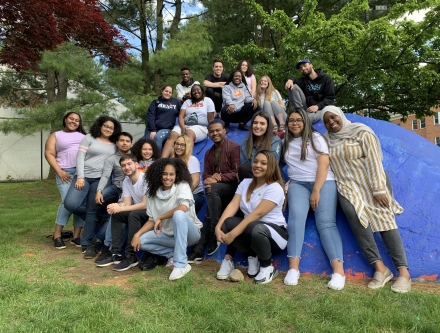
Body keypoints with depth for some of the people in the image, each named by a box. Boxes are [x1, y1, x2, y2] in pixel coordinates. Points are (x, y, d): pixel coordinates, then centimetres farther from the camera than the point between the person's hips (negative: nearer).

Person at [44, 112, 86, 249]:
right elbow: (49, 154, 6)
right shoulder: (56, 135, 16)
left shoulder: (85, 135, 21)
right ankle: (57, 234, 0)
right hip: (66, 172, -2)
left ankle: (76, 236, 6)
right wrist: (59, 171, -7)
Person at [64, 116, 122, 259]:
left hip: (101, 180, 0)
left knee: (92, 211, -3)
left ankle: (86, 243, 9)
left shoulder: (114, 146, 13)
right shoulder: (89, 138, 7)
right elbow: (80, 158, 0)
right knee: (70, 203, -17)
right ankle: (97, 219, 8)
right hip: (84, 177, 0)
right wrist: (80, 177, -11)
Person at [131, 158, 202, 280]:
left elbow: (183, 207, -30)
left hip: (189, 233, -5)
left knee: (178, 214, -35)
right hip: (169, 234, 5)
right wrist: (137, 234, -11)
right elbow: (152, 220, 4)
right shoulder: (154, 193, 2)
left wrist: (160, 217, -22)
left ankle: (181, 264, -29)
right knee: (141, 241, -11)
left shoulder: (182, 186, -12)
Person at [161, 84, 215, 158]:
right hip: (185, 126, 4)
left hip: (200, 127, -3)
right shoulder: (187, 102, 22)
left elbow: (210, 119, 7)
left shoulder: (207, 100, 14)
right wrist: (183, 127, -12)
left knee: (189, 133, -40)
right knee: (172, 135, -30)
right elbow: (181, 116, 8)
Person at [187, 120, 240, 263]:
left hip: (232, 187, -6)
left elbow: (237, 173, -12)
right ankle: (198, 250, -18)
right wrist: (210, 178, -15)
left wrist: (218, 178, -22)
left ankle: (215, 234, -26)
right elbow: (206, 174, 10)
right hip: (216, 191, 6)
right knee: (208, 217, -15)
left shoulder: (234, 147, -4)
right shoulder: (208, 153, 18)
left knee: (212, 189, -34)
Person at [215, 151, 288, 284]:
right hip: (250, 228, 5)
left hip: (275, 232, -5)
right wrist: (218, 227, -24)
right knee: (227, 223, -24)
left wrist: (232, 234, -31)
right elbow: (233, 205, -8)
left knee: (254, 229, -39)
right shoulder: (245, 183, 5)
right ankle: (252, 257, -5)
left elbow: (257, 214, -25)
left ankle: (268, 267, -10)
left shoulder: (275, 188, -14)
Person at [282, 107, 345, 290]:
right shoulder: (286, 142, 16)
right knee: (296, 218, -22)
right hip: (297, 184, 2)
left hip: (323, 182, -2)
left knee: (326, 223, -15)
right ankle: (293, 267, -25)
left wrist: (316, 191, -13)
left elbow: (323, 164, -5)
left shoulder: (315, 138, 4)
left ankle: (339, 270, -21)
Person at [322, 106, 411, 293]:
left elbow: (373, 160, -11)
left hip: (371, 182, -1)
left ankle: (403, 271, -11)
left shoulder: (361, 132, -5)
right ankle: (379, 267, -23)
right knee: (352, 211, -27)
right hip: (348, 186, 2)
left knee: (384, 218, -15)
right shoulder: (326, 140, 7)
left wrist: (378, 189, -18)